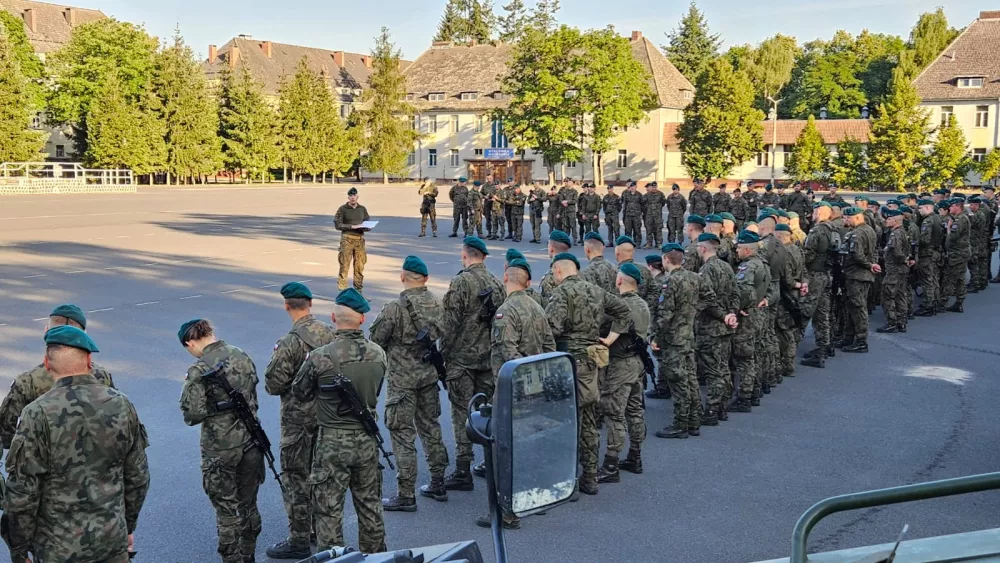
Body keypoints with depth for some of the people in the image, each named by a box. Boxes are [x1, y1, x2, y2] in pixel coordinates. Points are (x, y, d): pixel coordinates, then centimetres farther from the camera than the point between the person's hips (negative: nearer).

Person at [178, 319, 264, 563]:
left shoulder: (199, 371, -17)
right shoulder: (242, 357, 0)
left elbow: (193, 414, -18)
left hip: (220, 449, -5)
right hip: (250, 442, 6)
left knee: (227, 510, 8)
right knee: (248, 505, 18)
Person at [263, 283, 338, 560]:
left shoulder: (289, 343, -21)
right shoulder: (330, 333, -4)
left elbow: (272, 385, -17)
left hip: (298, 419, -6)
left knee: (295, 478, 4)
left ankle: (299, 541, 9)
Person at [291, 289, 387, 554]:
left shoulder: (320, 357, -18)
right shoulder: (378, 354, -6)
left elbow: (300, 392, -3)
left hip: (333, 442, -4)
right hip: (367, 439, 4)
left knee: (329, 509, 7)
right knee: (370, 505, 19)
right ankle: (375, 554, 31)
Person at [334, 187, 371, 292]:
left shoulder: (362, 209, 13)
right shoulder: (343, 209, 1)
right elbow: (338, 225, -5)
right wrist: (351, 226, -14)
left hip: (360, 239, 4)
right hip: (347, 239, -4)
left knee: (360, 265, 5)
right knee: (345, 265, -6)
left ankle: (358, 289, 14)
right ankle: (342, 289, -2)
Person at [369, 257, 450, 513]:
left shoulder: (395, 308, -19)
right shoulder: (436, 304, 0)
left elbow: (375, 340, -13)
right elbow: (443, 334, 8)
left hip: (402, 379, -6)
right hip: (429, 374, 7)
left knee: (402, 434, 0)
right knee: (430, 427, 18)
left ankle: (405, 496, 4)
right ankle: (438, 484, 27)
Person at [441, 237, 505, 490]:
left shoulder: (461, 282, -13)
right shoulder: (496, 283, 8)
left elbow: (451, 322, -15)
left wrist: (443, 354, -7)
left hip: (462, 358, -6)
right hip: (489, 357, 6)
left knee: (462, 413, -2)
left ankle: (463, 472, -1)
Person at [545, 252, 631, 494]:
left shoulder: (562, 292, -11)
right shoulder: (596, 291, 14)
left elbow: (552, 327, -22)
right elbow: (622, 310, 23)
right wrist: (610, 338, 19)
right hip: (591, 360, 8)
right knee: (588, 422, 13)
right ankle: (590, 478, 19)